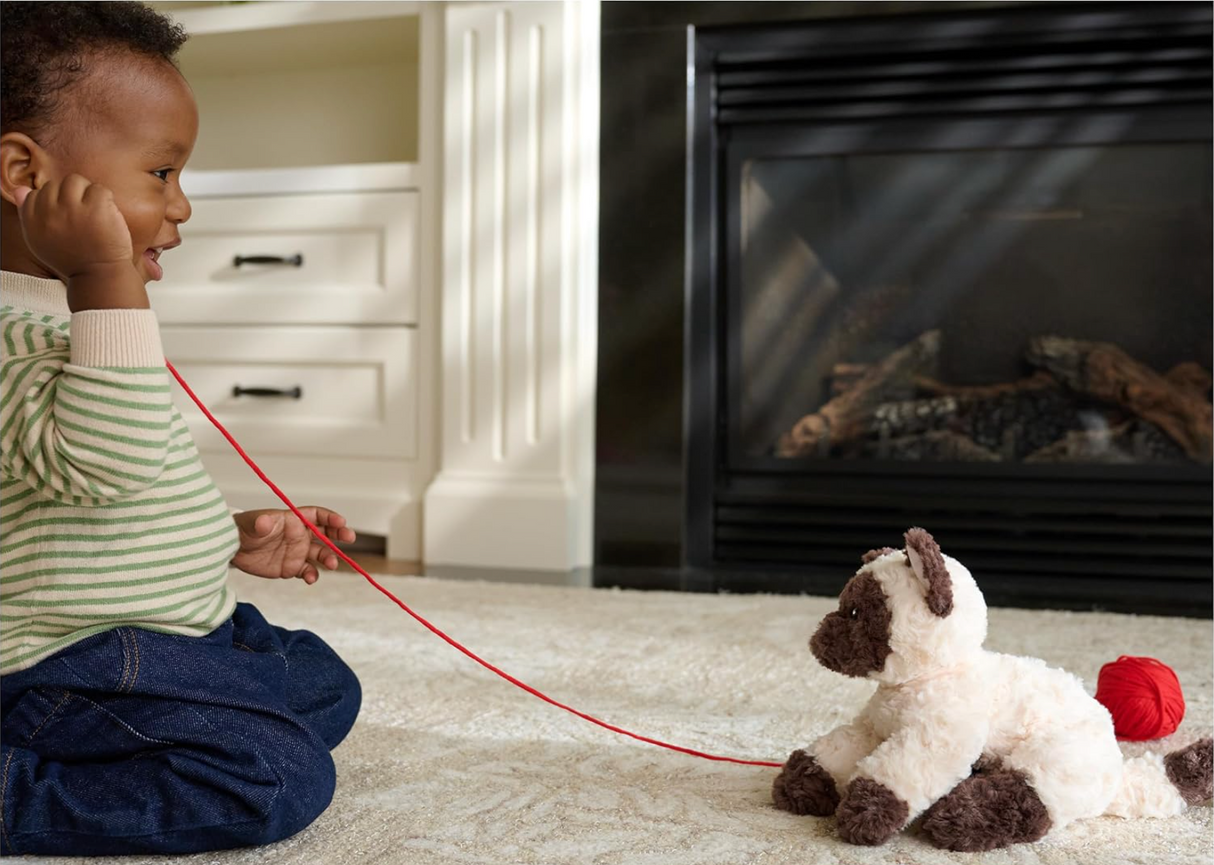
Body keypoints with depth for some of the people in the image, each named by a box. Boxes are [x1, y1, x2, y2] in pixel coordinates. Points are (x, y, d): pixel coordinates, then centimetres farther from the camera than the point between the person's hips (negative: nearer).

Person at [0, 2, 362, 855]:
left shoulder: (68, 313, 16)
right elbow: (103, 461, -36)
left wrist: (233, 536, 17)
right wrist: (110, 283, -36)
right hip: (72, 661, -11)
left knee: (327, 689, 16)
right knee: (278, 780, -21)